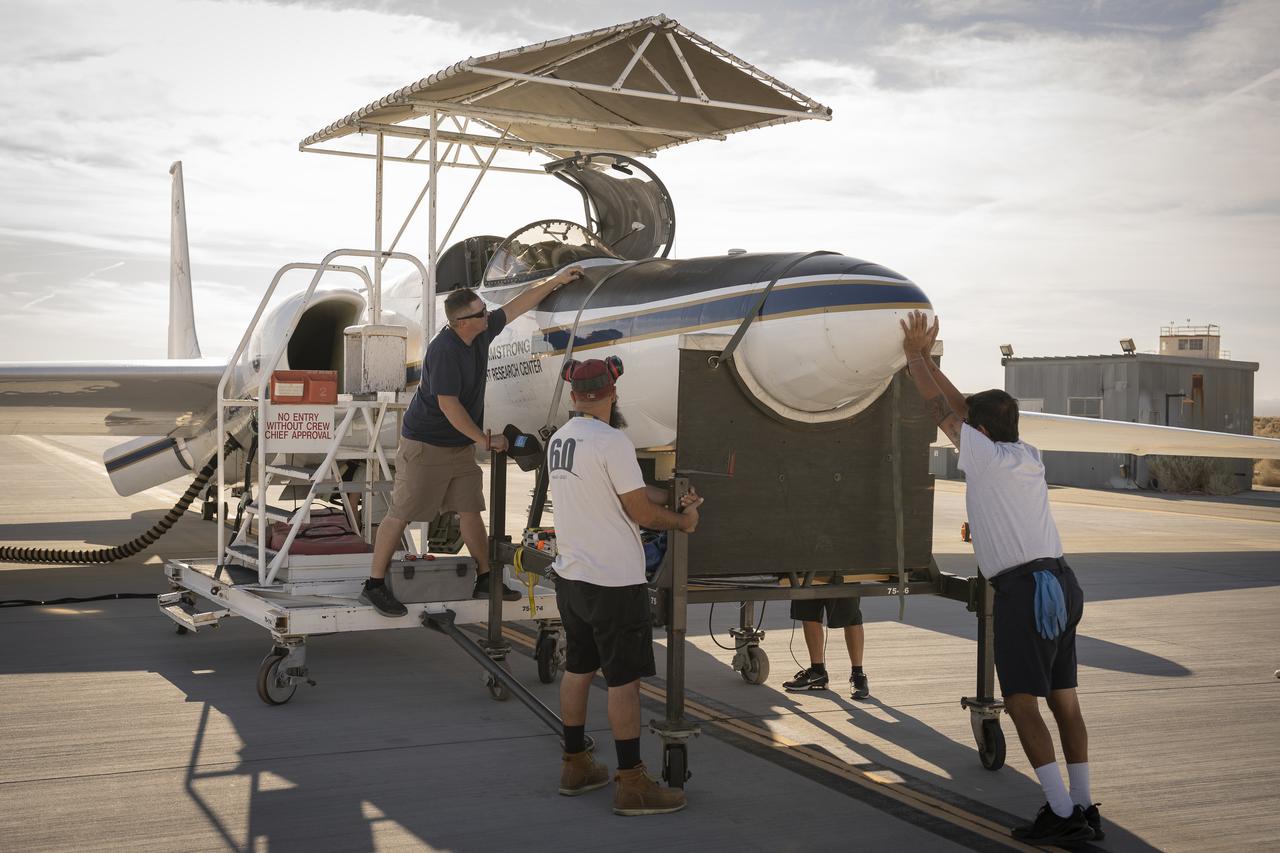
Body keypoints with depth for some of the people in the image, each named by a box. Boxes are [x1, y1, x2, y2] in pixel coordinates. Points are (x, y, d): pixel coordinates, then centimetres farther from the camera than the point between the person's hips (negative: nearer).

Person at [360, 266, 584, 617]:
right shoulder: (444, 351, -25)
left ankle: (485, 580, 19)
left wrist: (556, 281, 15)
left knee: (471, 510, 10)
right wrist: (485, 440, -18)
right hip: (425, 444, -8)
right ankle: (374, 585, 3)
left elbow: (516, 306, 14)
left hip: (460, 445, 8)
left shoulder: (481, 332, 0)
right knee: (401, 514, -3)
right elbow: (449, 406, -25)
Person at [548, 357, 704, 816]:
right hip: (614, 581, -8)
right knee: (624, 679, -2)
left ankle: (575, 766, 27)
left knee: (577, 670, 17)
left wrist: (673, 497, 18)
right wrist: (684, 520, 4)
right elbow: (641, 511, -14)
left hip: (570, 575, 8)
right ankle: (632, 784, 2)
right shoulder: (612, 442, -18)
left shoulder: (558, 439, 8)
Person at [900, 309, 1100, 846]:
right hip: (1062, 583, 8)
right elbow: (963, 406, 23)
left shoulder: (986, 456, -6)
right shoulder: (1029, 457, 14)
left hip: (1023, 588, -8)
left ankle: (1062, 814, -8)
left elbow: (941, 408, 2)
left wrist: (914, 357, 13)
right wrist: (926, 360, 28)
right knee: (1063, 698, 10)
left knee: (1022, 700, -6)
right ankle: (1083, 808, 13)